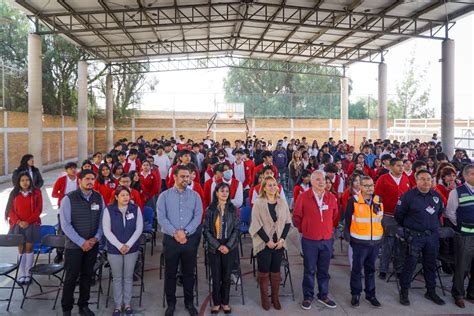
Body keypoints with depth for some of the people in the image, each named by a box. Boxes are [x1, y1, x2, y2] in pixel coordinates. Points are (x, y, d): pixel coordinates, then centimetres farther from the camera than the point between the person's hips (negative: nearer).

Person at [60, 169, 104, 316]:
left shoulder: (99, 197, 2)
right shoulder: (68, 199, -9)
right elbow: (65, 224, -13)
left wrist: (96, 238, -8)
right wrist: (82, 242, -15)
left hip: (93, 245, 3)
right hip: (74, 245, -3)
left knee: (87, 275, 13)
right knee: (71, 277, 5)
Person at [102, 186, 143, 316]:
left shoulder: (136, 209, -3)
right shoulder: (108, 210, -7)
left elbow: (139, 229, -4)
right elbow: (107, 231, -9)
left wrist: (128, 245, -13)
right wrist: (119, 246, -15)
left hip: (132, 249, 1)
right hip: (114, 249, -1)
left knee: (128, 277, 11)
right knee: (117, 278, 9)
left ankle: (127, 304, 24)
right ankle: (118, 305, 22)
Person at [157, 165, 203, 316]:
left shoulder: (195, 195, 3)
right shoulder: (164, 196, 0)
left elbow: (198, 216, -5)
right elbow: (161, 218, -8)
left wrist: (184, 231, -16)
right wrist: (175, 233, -17)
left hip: (191, 239, 1)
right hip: (170, 239, -1)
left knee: (189, 272, 11)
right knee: (170, 273, 9)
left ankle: (189, 302, 26)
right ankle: (171, 303, 25)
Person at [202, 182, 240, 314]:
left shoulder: (233, 209, 1)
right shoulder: (210, 209, -3)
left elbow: (236, 229, 0)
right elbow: (206, 230, -4)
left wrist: (228, 246, -10)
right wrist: (218, 246, -11)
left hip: (229, 247, 1)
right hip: (214, 248, -1)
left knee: (226, 276, 8)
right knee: (216, 277, 4)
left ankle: (225, 302, 24)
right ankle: (216, 302, 22)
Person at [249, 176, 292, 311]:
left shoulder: (282, 202, 4)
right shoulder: (258, 202, -7)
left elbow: (288, 221, 5)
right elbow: (257, 224, -10)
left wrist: (282, 239, -6)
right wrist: (267, 241, -13)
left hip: (279, 243, 3)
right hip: (263, 243, -3)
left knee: (276, 271, 10)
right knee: (264, 271, 5)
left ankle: (275, 297, 23)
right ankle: (264, 298, 18)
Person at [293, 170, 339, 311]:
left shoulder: (331, 198, 0)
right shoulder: (303, 197, -10)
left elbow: (335, 215, 15)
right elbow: (296, 216, 0)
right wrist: (303, 229, 6)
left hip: (327, 240, 3)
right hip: (309, 240, -3)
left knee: (324, 270, 13)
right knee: (309, 270, 7)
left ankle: (323, 295, 28)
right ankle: (308, 296, 21)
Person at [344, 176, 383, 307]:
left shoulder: (379, 200, 4)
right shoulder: (353, 200, -9)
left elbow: (382, 219, 13)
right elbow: (347, 220, -4)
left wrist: (382, 235, 10)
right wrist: (347, 235, -5)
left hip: (375, 241, 4)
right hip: (359, 241, -4)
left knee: (370, 269, 16)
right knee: (357, 268, 7)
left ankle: (370, 294, 28)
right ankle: (355, 294, 20)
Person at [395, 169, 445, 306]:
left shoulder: (437, 196, 5)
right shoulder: (408, 196, -10)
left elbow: (440, 212, 22)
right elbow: (399, 215, -4)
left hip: (432, 236, 5)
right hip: (414, 236, -5)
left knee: (431, 264, 14)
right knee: (410, 264, -2)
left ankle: (431, 292, 28)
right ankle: (404, 292, 11)